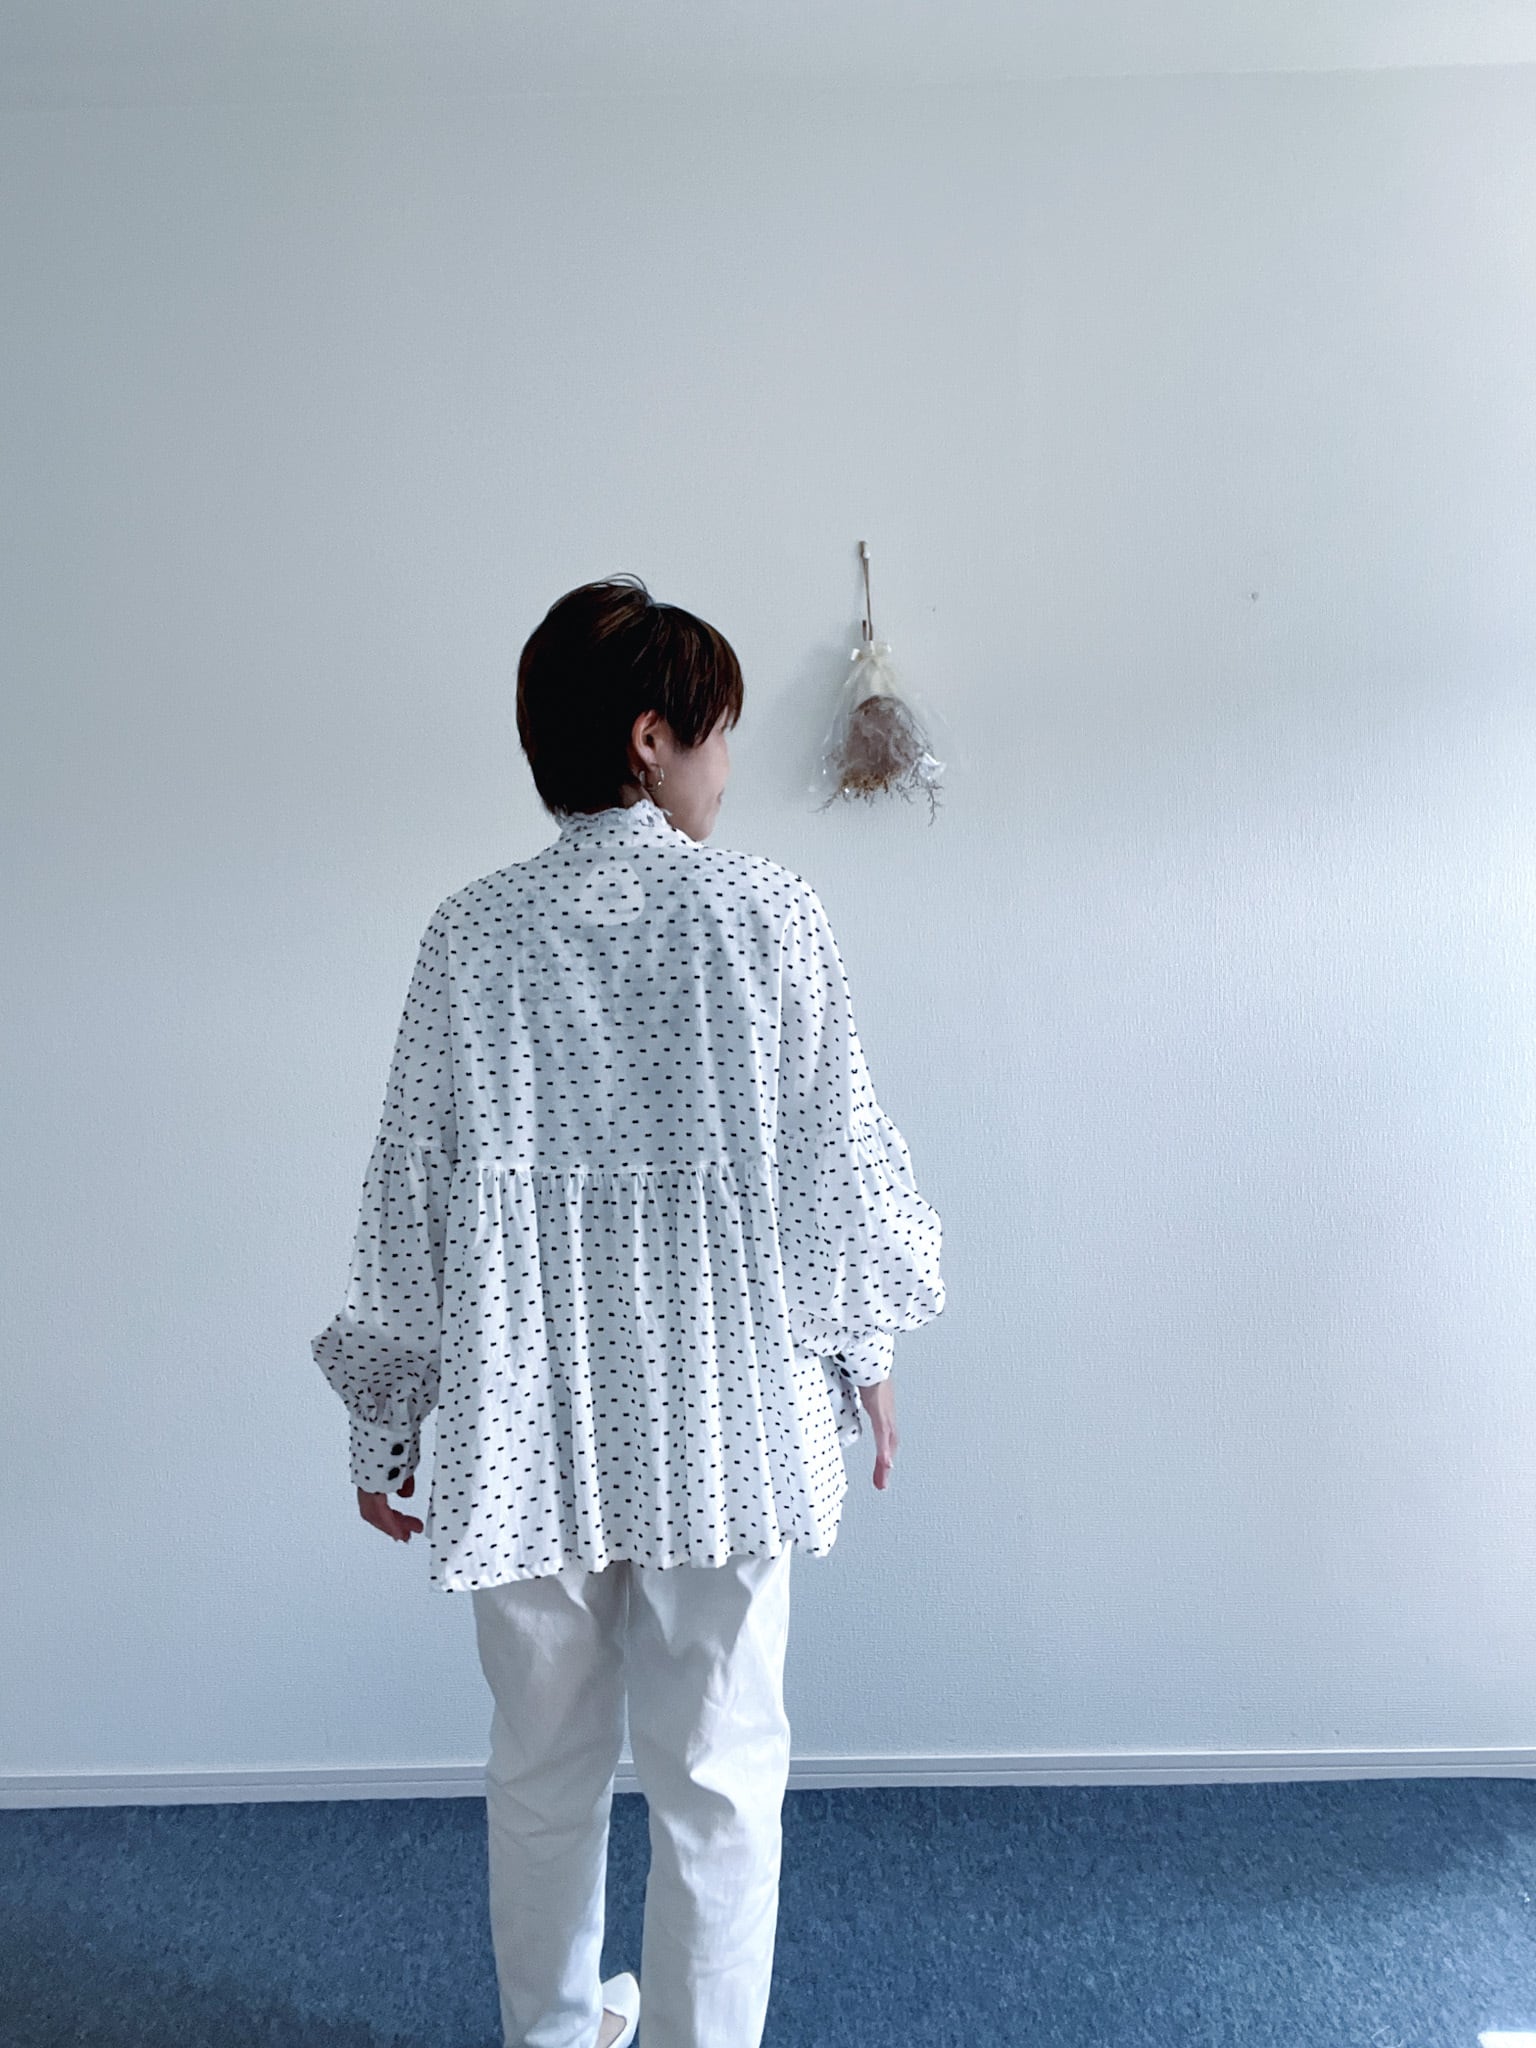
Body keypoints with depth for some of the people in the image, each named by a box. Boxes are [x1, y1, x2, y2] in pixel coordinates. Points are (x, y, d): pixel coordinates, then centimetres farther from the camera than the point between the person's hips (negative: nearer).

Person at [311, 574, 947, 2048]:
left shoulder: (471, 933, -3)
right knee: (718, 1776, 14)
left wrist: (380, 1420, 10)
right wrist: (867, 1348, 13)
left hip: (528, 1420, 3)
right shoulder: (765, 911, -7)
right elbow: (835, 1154, -3)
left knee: (544, 1767, 21)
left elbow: (412, 1189, 0)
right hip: (721, 1418, -2)